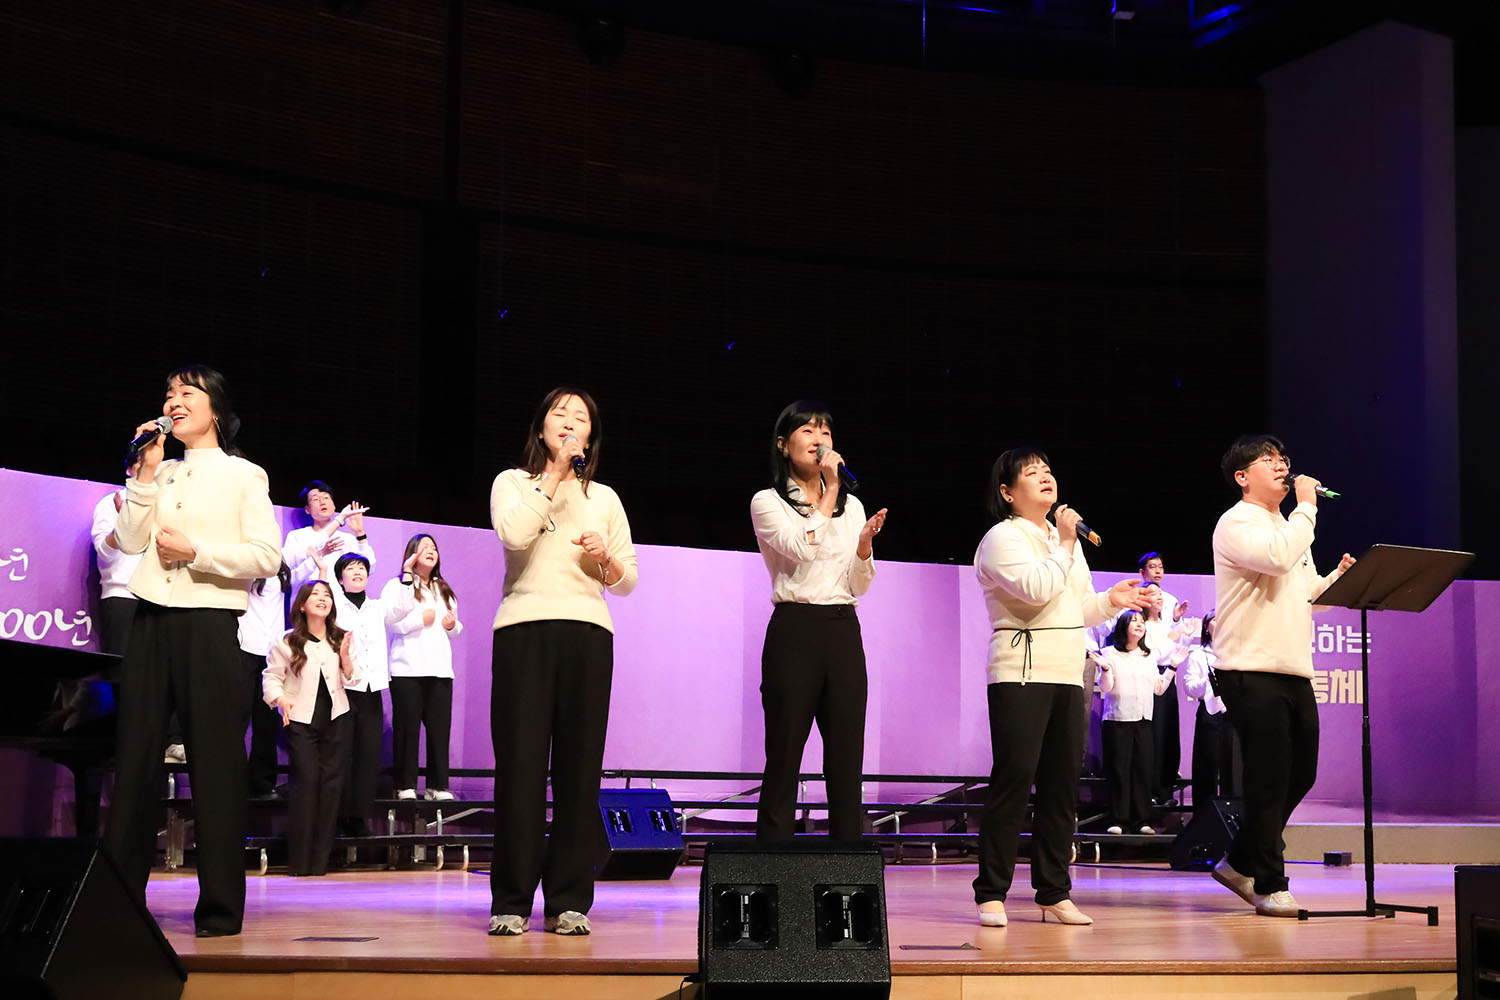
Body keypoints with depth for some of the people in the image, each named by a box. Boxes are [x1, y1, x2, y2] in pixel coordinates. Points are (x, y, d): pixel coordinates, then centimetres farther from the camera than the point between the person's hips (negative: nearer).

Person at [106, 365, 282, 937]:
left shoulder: (244, 476, 6)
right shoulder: (159, 475, 19)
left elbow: (267, 557, -4)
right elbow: (129, 540, 7)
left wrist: (195, 552, -13)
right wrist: (148, 471, 2)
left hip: (208, 622, -4)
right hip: (152, 621, 5)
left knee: (214, 761, -5)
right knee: (136, 757, 3)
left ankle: (220, 906, -3)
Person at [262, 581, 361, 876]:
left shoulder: (341, 639, 8)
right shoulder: (287, 642, 0)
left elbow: (352, 680, 7)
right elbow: (271, 677, 2)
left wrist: (345, 656, -10)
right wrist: (282, 701, -15)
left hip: (335, 718, 3)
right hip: (301, 719, -3)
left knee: (332, 780, -2)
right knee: (306, 779, -12)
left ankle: (320, 859, 4)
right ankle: (299, 860, -7)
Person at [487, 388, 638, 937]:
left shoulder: (604, 497, 22)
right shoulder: (512, 481, 14)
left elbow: (627, 582, 18)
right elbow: (513, 533, -9)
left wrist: (605, 558, -3)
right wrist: (554, 476, -4)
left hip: (587, 633, 2)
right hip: (524, 629, -2)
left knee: (579, 764, -4)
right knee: (520, 763, -7)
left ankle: (568, 902, -1)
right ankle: (511, 902, -3)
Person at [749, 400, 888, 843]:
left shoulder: (852, 505, 16)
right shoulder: (767, 503, 2)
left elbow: (859, 585, 12)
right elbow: (803, 548, -16)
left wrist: (864, 544, -7)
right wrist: (829, 492, -10)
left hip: (844, 631, 4)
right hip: (794, 629, -4)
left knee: (847, 760, 1)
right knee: (784, 756, -4)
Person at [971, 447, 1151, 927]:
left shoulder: (1065, 538, 22)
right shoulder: (1003, 537, -3)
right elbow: (1036, 591, -19)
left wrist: (1109, 600, 9)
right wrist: (1064, 544, -10)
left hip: (1067, 676, 8)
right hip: (1020, 675, -7)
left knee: (1062, 786, 6)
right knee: (1013, 780, -10)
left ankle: (1054, 893, 12)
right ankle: (991, 894, -5)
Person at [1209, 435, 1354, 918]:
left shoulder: (1287, 527, 23)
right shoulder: (1237, 523, -5)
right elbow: (1276, 558, -24)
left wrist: (1339, 578, 7)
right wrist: (1307, 506, -13)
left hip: (1293, 670, 9)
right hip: (1251, 670, -9)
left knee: (1300, 773, 11)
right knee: (1269, 780, -6)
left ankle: (1240, 863, 24)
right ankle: (1270, 886, 1)